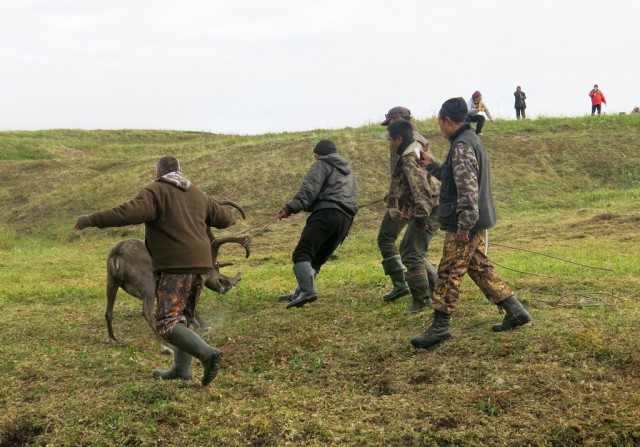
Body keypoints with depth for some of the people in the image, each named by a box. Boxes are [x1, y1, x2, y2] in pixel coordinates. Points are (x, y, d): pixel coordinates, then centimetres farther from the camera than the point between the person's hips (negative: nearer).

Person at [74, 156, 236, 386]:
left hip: (175, 267, -8)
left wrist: (92, 220, -18)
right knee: (184, 316, 21)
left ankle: (207, 354, -24)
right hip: (199, 265, 8)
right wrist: (230, 218, 49)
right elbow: (224, 218, 25)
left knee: (167, 324, -8)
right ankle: (181, 369, 24)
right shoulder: (197, 194, 17)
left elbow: (132, 212, -21)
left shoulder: (155, 191, -4)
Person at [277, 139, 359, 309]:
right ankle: (300, 293, 14)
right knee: (317, 259, 15)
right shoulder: (349, 171, 35)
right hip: (346, 218, 8)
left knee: (302, 253, -16)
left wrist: (290, 208, -14)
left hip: (326, 212, -8)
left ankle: (308, 291, -34)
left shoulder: (322, 164, 10)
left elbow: (309, 189, -7)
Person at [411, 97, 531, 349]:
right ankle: (515, 311, 19)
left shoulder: (462, 146, -18)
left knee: (449, 274, -4)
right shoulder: (472, 140, 16)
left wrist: (463, 226, -24)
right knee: (479, 267, 16)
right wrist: (432, 165, 24)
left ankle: (440, 328, 2)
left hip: (465, 223, -10)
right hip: (476, 221, 10)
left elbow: (467, 189, -25)